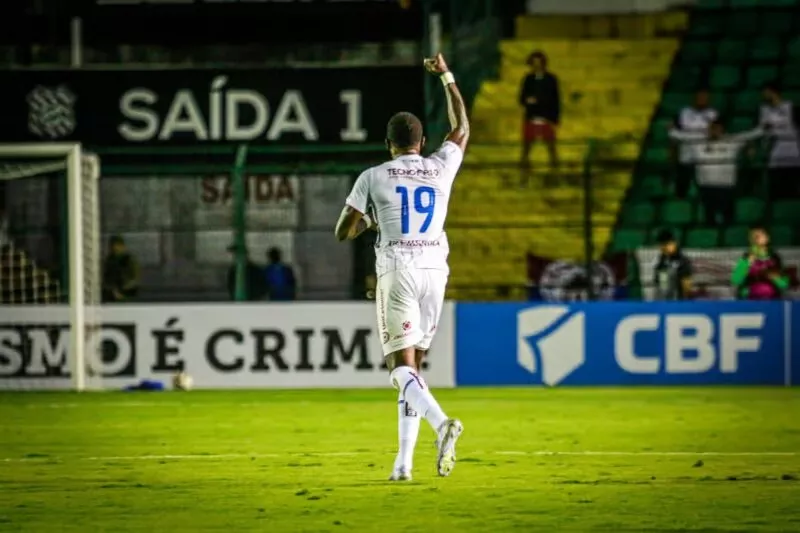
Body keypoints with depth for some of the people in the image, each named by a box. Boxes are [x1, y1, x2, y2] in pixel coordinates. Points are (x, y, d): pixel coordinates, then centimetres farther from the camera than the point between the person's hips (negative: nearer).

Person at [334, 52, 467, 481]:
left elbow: (344, 232, 6)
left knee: (402, 367, -7)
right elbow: (461, 128, 27)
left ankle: (441, 423, -36)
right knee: (412, 367, 13)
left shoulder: (373, 177, 1)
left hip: (397, 272, -3)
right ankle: (404, 460, 8)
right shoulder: (440, 169, 7)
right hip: (434, 271, 4)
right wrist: (446, 76, 35)